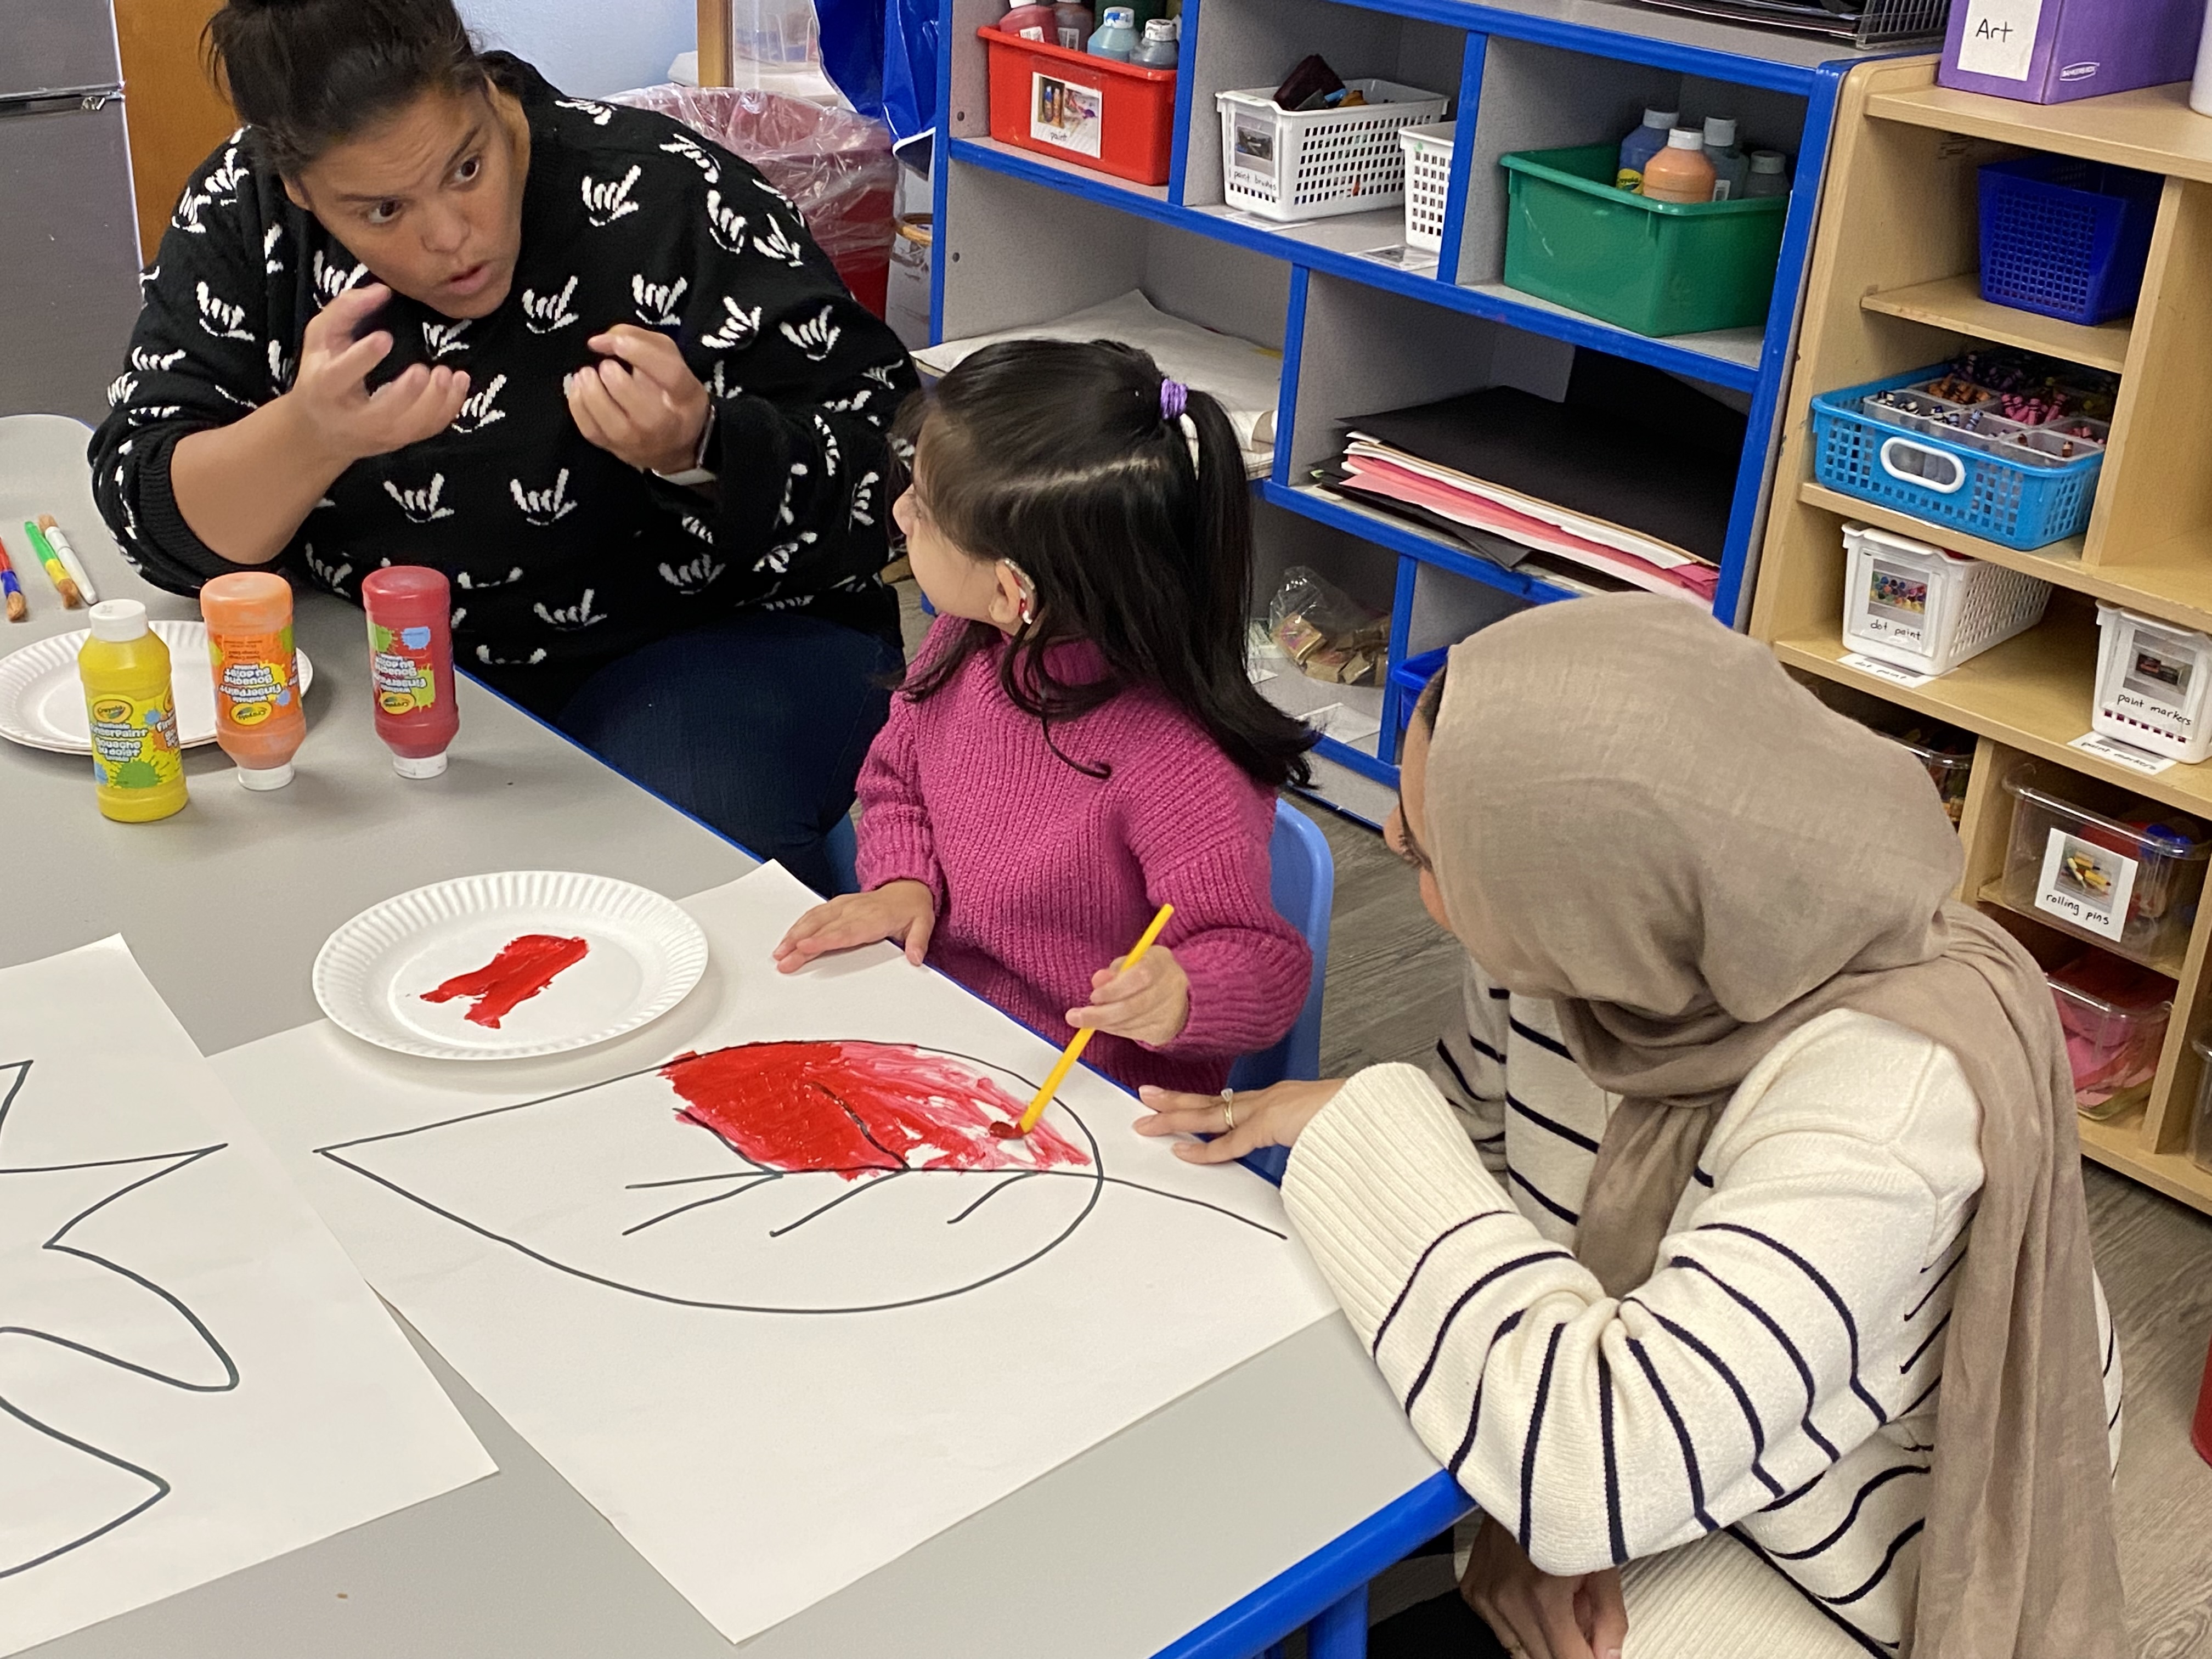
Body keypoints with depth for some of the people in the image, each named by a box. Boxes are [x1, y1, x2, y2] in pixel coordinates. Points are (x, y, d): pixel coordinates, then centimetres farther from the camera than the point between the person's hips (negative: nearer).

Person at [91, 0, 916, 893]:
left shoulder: (680, 199, -16)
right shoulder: (246, 211, -6)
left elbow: (868, 496, -13)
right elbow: (158, 521, -10)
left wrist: (698, 451, -33)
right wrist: (310, 434, -30)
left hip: (716, 638, -2)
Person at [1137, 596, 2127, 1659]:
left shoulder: (1886, 1084, -37)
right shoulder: (1578, 923, -20)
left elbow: (1602, 1470, -42)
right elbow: (1481, 1129, -5)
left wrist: (1366, 1125, -32)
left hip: (1832, 1552, -5)